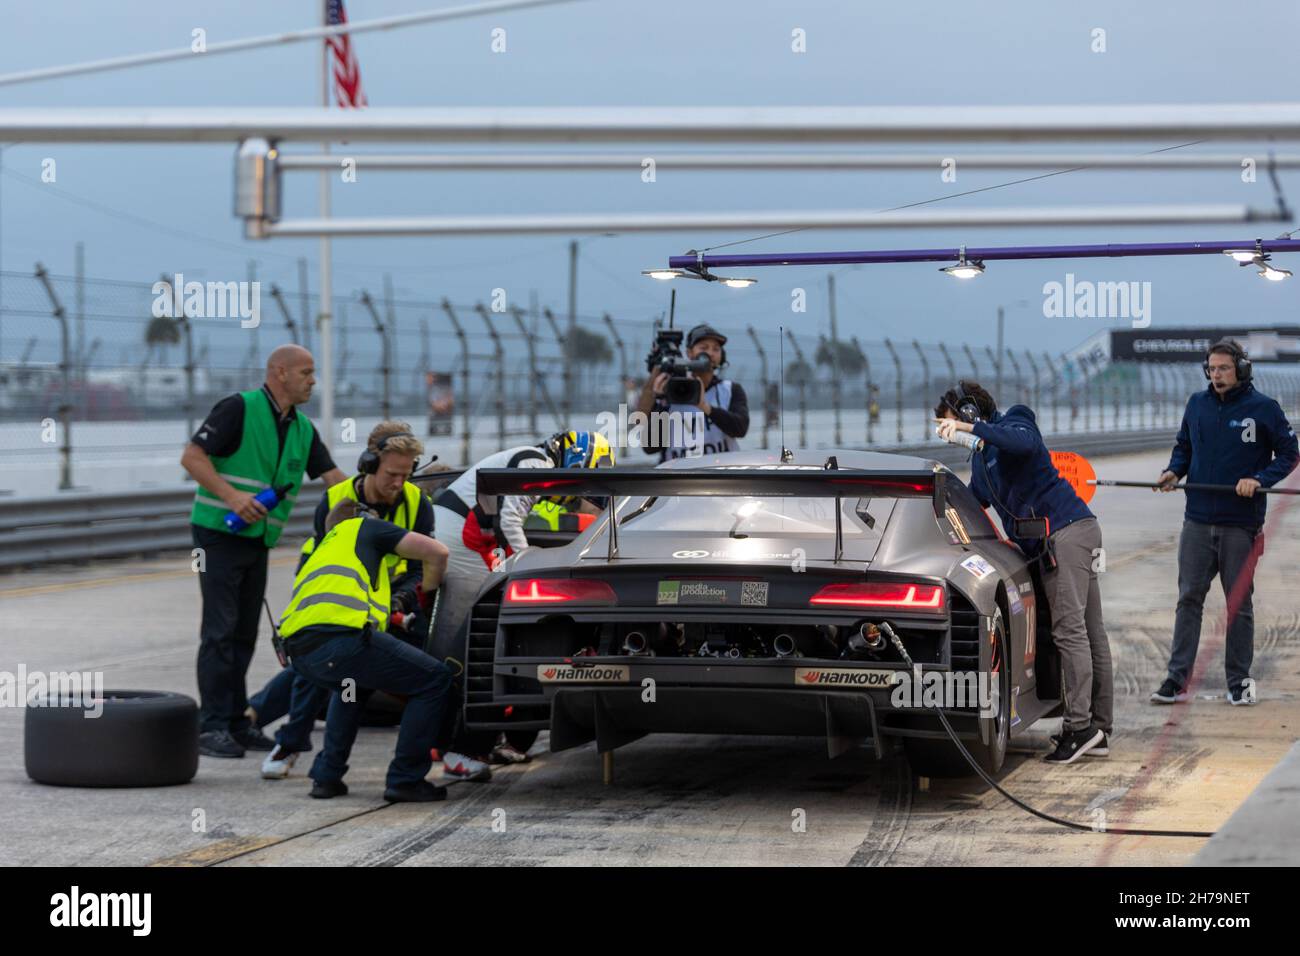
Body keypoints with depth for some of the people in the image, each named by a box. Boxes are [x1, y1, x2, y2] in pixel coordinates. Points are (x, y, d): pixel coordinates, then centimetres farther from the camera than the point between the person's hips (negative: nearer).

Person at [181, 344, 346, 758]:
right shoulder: (239, 408, -11)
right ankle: (212, 727, -9)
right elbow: (192, 456, -14)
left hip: (258, 540, 8)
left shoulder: (303, 429, 12)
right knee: (220, 631, -10)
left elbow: (333, 477, 12)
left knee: (244, 633, 9)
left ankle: (236, 722, 14)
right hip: (219, 533, -8)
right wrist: (232, 496, -24)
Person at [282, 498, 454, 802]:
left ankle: (326, 776, 28)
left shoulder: (321, 551, 41)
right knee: (434, 680, 7)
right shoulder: (364, 528, 24)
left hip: (299, 651, 7)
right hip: (340, 637, -7)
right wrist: (426, 593, 34)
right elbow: (435, 551, 15)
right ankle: (404, 780, 6)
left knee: (353, 683, 39)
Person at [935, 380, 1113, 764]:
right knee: (1089, 631, 7)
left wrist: (971, 429, -29)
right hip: (1050, 542, 10)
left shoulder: (1013, 425, -4)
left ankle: (1079, 724, -20)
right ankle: (1099, 730, 7)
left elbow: (1024, 443, -28)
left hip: (1067, 529, -10)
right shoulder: (980, 458, 24)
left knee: (1069, 629, -15)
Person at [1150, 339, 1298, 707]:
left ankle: (1239, 681, 14)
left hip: (1241, 524, -3)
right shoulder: (1197, 404, 7)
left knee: (1239, 602, 5)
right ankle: (1177, 679, 2)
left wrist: (1259, 480, -16)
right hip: (1198, 520, 3)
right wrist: (1173, 471, -2)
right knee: (1189, 599, 1)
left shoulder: (1263, 408, -5)